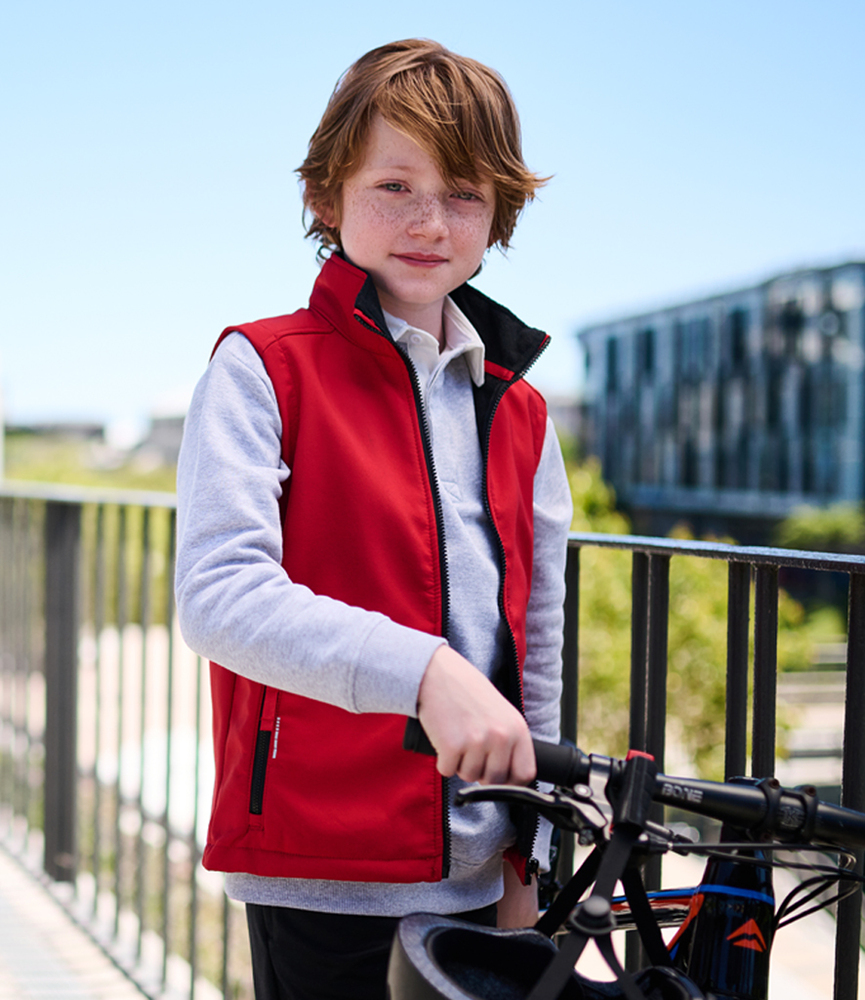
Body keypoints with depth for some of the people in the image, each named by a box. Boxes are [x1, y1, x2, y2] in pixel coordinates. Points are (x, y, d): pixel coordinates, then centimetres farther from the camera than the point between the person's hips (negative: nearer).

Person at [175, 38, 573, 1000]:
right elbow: (218, 593, -20)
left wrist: (529, 862, 11)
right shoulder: (263, 370, -5)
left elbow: (538, 643, 14)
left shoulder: (516, 412, 12)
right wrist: (424, 670, -32)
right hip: (322, 879, -5)